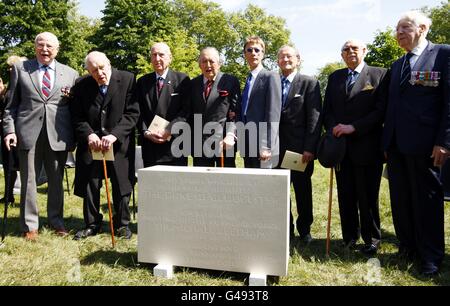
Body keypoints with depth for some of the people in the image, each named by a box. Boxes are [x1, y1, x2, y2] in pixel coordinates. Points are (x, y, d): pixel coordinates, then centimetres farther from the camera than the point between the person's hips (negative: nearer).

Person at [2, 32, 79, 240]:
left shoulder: (70, 74, 10)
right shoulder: (20, 68, 10)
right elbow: (11, 104, 8)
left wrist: (74, 136, 3)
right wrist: (9, 129, -2)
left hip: (58, 134, 1)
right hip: (28, 132, 0)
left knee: (57, 180, 9)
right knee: (28, 180, 5)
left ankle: (56, 220, 24)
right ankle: (30, 225, 18)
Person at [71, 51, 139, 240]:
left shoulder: (127, 80, -7)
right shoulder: (82, 85, 2)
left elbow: (132, 113, -11)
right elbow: (77, 117, 2)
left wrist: (114, 135, -21)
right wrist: (89, 134, -16)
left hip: (119, 143, -2)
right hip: (91, 143, 3)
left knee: (121, 185, 5)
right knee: (90, 185, 7)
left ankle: (122, 224, 22)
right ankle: (92, 224, 24)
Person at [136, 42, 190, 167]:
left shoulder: (182, 79, 3)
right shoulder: (142, 82, 14)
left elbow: (186, 110, -4)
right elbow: (139, 112, 10)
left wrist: (170, 130, -15)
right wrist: (146, 132, -6)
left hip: (175, 145, -3)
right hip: (150, 148, 3)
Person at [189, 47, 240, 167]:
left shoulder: (231, 81, 0)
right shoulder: (193, 84, 12)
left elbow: (236, 112, -5)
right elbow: (190, 114, 13)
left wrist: (230, 135, -18)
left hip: (224, 143, -3)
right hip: (199, 144, 3)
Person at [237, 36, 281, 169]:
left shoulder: (271, 77, -5)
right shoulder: (248, 80, 18)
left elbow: (273, 113, -13)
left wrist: (267, 147, -19)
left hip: (262, 145, -7)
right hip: (248, 146, 7)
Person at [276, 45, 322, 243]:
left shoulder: (309, 83, -1)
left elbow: (314, 118, -7)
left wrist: (309, 148, -14)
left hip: (300, 148, -3)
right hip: (277, 148, 3)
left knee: (303, 191, 9)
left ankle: (304, 230, 25)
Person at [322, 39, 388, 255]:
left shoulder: (379, 75, 1)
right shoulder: (335, 77, 14)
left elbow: (381, 110, -8)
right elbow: (327, 109, 12)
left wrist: (354, 127, -16)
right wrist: (333, 128, -7)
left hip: (367, 146, -4)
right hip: (341, 146, 4)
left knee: (368, 197, 4)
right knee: (345, 195, 10)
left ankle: (371, 239, 20)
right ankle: (350, 236, 24)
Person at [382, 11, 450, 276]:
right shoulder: (397, 65, 18)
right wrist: (387, 141, 10)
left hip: (423, 144, -6)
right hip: (395, 144, 7)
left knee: (427, 199, 3)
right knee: (400, 199, 12)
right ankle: (408, 246, 27)